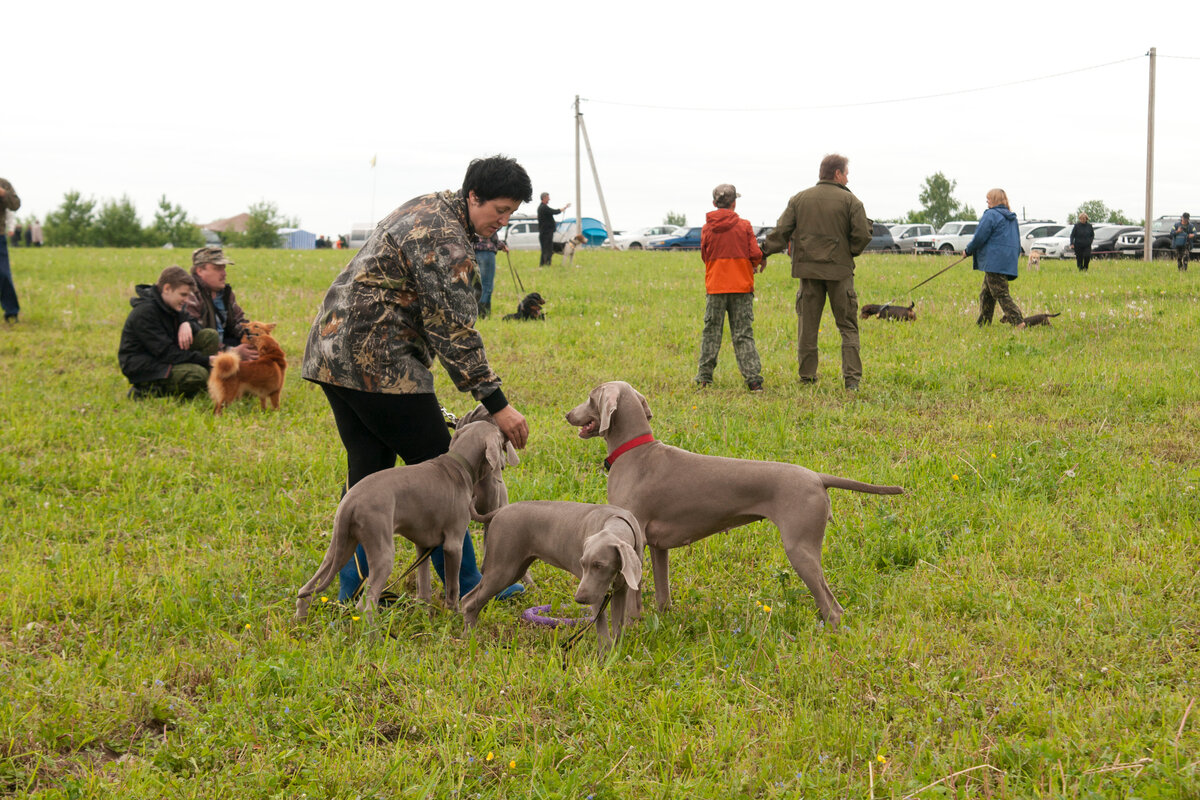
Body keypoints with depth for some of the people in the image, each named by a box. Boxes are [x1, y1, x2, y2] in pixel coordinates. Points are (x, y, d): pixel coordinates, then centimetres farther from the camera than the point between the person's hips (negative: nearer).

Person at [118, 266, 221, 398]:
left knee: (210, 335, -5)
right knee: (198, 375, -31)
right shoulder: (144, 313, -22)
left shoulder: (170, 305, 7)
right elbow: (166, 353, -24)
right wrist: (205, 360, -25)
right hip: (141, 366, -9)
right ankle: (146, 391, -14)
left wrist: (187, 325, -16)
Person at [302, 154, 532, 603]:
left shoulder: (428, 209, 16)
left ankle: (355, 588, 16)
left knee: (368, 470, 13)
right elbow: (454, 330, -20)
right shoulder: (445, 239, -16)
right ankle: (464, 584, 8)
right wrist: (495, 403, -19)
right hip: (377, 361, -10)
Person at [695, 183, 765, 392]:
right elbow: (755, 254, -8)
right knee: (743, 334, 1)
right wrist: (754, 265, 14)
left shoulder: (707, 228, -1)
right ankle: (753, 378, -5)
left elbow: (705, 256, 8)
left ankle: (704, 376, 11)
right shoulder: (744, 226, -5)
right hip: (741, 286, -1)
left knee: (711, 331, 11)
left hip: (715, 287, 1)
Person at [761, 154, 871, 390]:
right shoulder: (850, 201, -3)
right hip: (839, 269, -2)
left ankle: (807, 377, 11)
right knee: (848, 326, 4)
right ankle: (852, 377, -5)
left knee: (807, 326, 9)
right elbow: (862, 235, -9)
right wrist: (849, 252, 9)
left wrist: (764, 255, 7)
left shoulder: (799, 199, 6)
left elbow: (781, 232, 1)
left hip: (809, 268, 2)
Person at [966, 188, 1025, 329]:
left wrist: (968, 250, 4)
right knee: (986, 295, 16)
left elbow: (979, 237, -11)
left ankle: (1018, 322, -19)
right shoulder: (1012, 218, 18)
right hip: (1009, 261, 9)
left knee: (1001, 294, -10)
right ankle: (982, 323, 19)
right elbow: (1017, 241, 22)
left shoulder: (991, 215, -9)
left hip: (994, 261, -9)